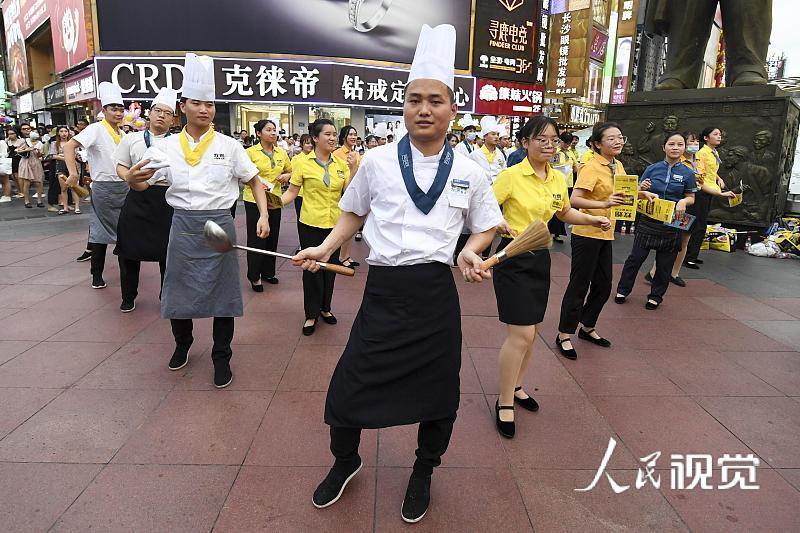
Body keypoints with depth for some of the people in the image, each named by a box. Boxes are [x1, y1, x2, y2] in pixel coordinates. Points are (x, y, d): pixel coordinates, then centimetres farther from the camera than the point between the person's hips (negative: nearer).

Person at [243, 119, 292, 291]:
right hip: (255, 200, -5)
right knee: (256, 238, 1)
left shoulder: (282, 153, 7)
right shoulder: (250, 152, -7)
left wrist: (286, 176, -1)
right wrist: (256, 183, -21)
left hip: (275, 201, 5)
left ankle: (268, 272, 27)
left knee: (272, 237, 12)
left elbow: (290, 171, 20)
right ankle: (254, 276, 13)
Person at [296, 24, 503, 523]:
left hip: (435, 295, 1)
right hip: (383, 291, 0)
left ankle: (423, 474, 43)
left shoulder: (469, 172, 1)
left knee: (437, 392, 13)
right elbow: (354, 214, 13)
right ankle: (346, 462, 38)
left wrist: (471, 252, -8)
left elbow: (487, 227, 12)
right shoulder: (376, 162, -1)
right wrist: (326, 248, -2)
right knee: (347, 389, 3)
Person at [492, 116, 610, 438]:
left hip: (540, 257, 7)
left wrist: (592, 219, 9)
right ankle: (504, 403, 9)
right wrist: (498, 222, -35)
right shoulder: (511, 176, -14)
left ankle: (516, 386, 36)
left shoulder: (558, 179, 6)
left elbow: (564, 212, 23)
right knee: (520, 334, -9)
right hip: (514, 258, -7)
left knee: (532, 330, 15)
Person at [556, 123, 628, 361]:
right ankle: (564, 334, 13)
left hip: (606, 234, 8)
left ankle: (587, 327, 32)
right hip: (586, 234, -8)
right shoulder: (591, 167, -16)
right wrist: (604, 203, -35)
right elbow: (574, 200, -25)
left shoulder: (618, 166, 9)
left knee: (603, 285, 15)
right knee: (579, 285, -1)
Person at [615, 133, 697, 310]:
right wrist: (643, 191, -17)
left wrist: (683, 202, -16)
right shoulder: (652, 169, 1)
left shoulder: (688, 173, 0)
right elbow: (638, 192, 5)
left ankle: (656, 295, 26)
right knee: (636, 257, 1)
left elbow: (691, 197, 6)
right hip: (648, 220, 0)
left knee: (665, 263, 9)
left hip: (672, 224, 0)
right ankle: (623, 289, 18)